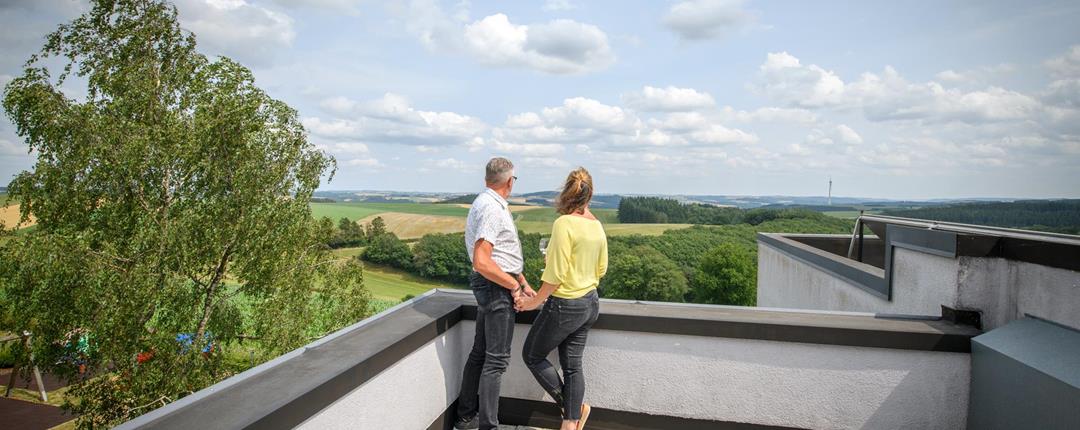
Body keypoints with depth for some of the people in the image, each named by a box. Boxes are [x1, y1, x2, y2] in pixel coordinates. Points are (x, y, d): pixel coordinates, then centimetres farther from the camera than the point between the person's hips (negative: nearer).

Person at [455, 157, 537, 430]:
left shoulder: (487, 203, 13)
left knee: (480, 352, 17)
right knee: (496, 359, -3)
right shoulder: (492, 209, -19)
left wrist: (523, 282, 17)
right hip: (496, 286, -10)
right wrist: (515, 286, -17)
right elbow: (481, 263, -27)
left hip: (491, 286, 10)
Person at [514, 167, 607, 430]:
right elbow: (601, 269, 12)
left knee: (532, 356, 12)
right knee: (572, 365, 14)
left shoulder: (564, 223, -20)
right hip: (590, 303, 8)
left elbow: (556, 274, -21)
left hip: (565, 305, -8)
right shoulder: (597, 226, 2)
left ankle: (574, 408, 18)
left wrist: (535, 301, -11)